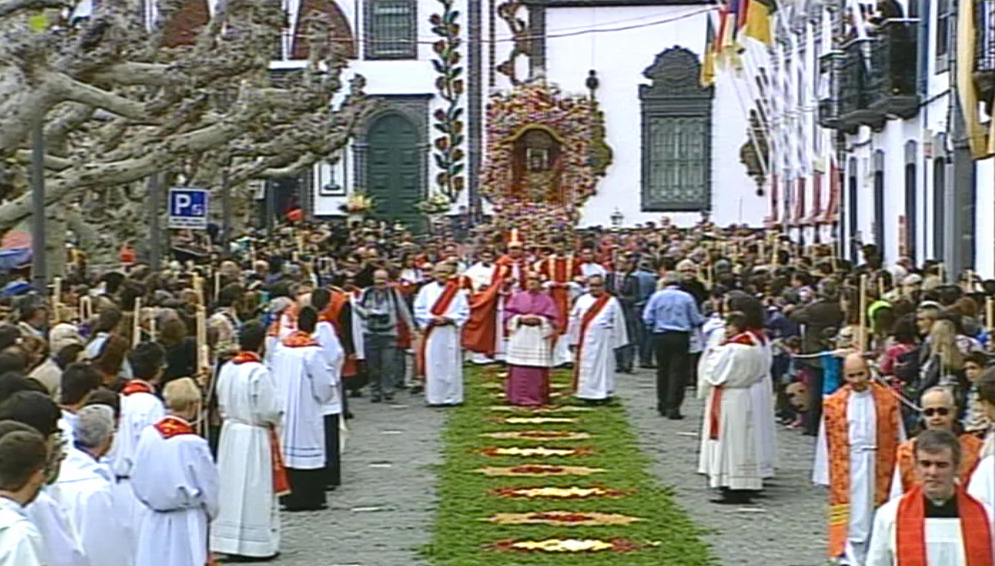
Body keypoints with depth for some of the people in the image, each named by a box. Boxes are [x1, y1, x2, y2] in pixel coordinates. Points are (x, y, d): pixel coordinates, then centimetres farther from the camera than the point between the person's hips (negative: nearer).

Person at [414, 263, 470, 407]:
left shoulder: (457, 291, 6)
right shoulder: (426, 290, 7)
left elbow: (464, 312, 3)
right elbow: (419, 309, 4)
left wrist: (448, 319, -11)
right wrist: (432, 319, -11)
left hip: (450, 333, 0)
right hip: (432, 333, 0)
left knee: (451, 366, 0)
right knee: (433, 365, -2)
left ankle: (452, 397, 5)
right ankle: (434, 398, 1)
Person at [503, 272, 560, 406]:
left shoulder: (547, 299, 9)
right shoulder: (517, 297, 12)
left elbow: (552, 318, 2)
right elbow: (508, 314, 4)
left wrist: (539, 320, -13)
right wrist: (521, 319, -11)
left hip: (540, 337, -1)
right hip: (520, 336, 1)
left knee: (538, 369, -6)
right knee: (519, 369, -3)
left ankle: (536, 397, 0)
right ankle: (518, 396, 3)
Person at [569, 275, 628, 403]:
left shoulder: (611, 302, 1)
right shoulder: (582, 300, 8)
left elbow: (617, 323, 2)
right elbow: (574, 320, 10)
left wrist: (616, 341, -1)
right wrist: (575, 340, 6)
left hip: (603, 341, -3)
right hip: (585, 341, 3)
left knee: (603, 366, -1)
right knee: (585, 367, 3)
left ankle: (603, 393, 5)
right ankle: (587, 393, 9)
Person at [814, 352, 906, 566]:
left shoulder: (887, 400, 0)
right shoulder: (833, 403, -1)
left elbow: (898, 438, 4)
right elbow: (826, 442, 3)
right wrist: (826, 476, 1)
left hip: (878, 466, 1)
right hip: (846, 467, -1)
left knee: (875, 514, 9)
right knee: (850, 515, -4)